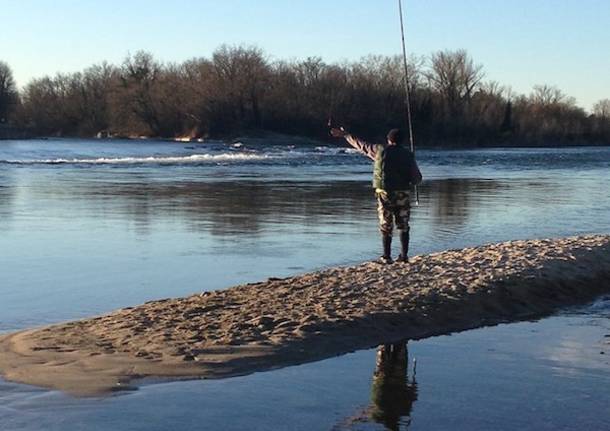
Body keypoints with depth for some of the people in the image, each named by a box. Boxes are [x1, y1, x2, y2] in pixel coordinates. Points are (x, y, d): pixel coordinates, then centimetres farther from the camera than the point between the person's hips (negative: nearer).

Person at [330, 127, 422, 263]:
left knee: (386, 227, 5)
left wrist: (344, 135, 23)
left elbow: (361, 145, 11)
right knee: (403, 226, 11)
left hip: (385, 194, -1)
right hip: (403, 194, 1)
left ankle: (387, 257, 4)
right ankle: (404, 255, 9)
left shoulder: (380, 150, 0)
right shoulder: (408, 155, 2)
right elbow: (417, 178, 3)